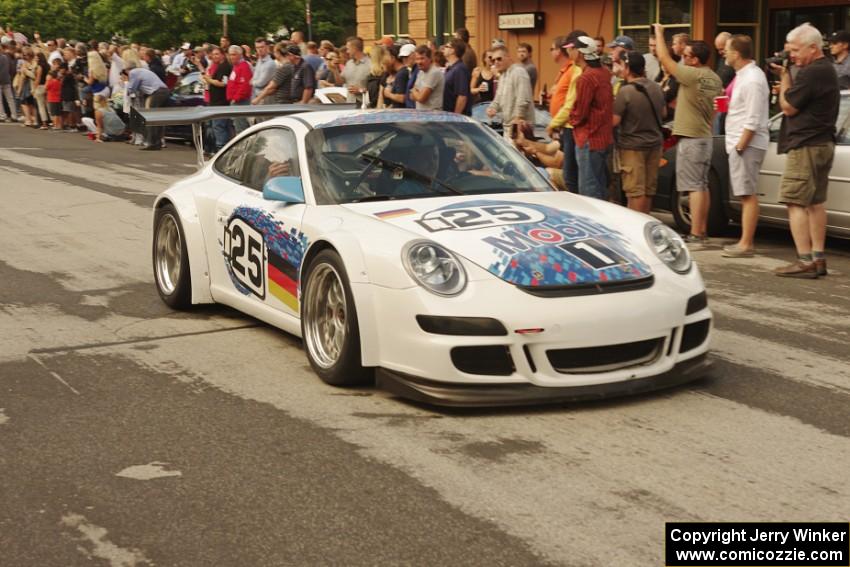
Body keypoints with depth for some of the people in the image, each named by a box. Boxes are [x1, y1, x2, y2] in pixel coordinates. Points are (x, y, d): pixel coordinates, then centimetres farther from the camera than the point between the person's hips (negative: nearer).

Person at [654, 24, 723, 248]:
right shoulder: (715, 79, 9)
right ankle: (702, 232, 20)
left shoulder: (692, 75, -17)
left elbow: (664, 59, -12)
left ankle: (695, 235, -9)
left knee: (694, 187, -8)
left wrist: (659, 33, 1)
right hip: (706, 137, 9)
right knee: (702, 186, 14)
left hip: (690, 138, -9)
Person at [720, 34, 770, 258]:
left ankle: (746, 244, -6)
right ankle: (745, 241, 16)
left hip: (747, 145, -10)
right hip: (740, 143, 10)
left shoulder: (752, 80, -17)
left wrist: (740, 146, -19)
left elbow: (753, 120, -21)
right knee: (746, 195, 12)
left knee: (748, 195, -8)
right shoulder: (744, 74, 14)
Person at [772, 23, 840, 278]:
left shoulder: (811, 73, -19)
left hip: (806, 146, -11)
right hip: (823, 143, 11)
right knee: (815, 202, 14)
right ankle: (818, 259, 17)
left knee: (795, 202, -9)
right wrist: (786, 76, 6)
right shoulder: (826, 70, 15)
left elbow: (788, 107, -15)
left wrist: (784, 76, -5)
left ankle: (805, 261, -13)